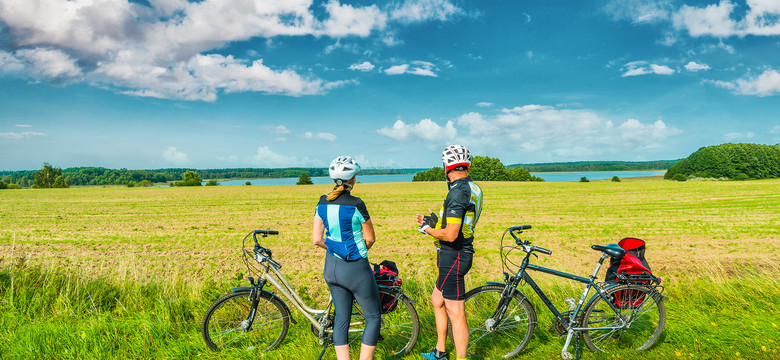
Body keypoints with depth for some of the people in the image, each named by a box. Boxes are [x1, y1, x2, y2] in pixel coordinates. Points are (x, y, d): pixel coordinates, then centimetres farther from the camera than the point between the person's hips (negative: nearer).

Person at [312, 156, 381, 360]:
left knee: (341, 319, 15)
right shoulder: (355, 204, -18)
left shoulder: (322, 203, 0)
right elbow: (371, 238, -9)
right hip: (355, 268, -6)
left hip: (331, 267, 6)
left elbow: (317, 239, 2)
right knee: (373, 317, 10)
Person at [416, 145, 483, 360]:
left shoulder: (458, 192, -22)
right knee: (437, 300, 23)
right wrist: (435, 222, 14)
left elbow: (450, 235, -27)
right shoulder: (474, 188, 9)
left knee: (456, 313, -1)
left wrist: (427, 229, -10)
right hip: (460, 253, 11)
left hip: (453, 256, -11)